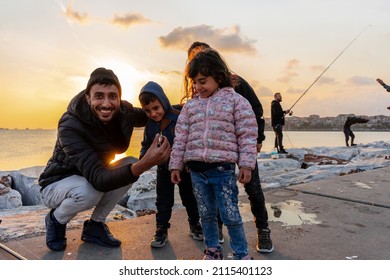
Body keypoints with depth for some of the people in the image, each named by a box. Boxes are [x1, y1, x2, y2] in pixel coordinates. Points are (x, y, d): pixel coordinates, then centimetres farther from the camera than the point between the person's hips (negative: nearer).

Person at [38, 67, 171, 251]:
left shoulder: (123, 111, -16)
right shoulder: (70, 126, -33)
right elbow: (98, 179, -42)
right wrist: (142, 166, -56)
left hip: (94, 173, 6)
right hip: (57, 185, -6)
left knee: (131, 163, -17)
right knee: (89, 190, -36)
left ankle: (95, 226, -1)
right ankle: (56, 220, 0)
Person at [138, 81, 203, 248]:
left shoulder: (179, 118, -23)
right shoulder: (150, 124, -4)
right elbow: (146, 145, 7)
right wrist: (142, 159, -9)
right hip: (163, 167, 4)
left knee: (188, 197, 12)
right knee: (163, 200, 10)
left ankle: (195, 225, 31)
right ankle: (161, 230, 21)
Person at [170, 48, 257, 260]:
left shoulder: (235, 100, -1)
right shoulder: (191, 104, 10)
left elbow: (248, 135, -3)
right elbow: (180, 136, 11)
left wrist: (246, 164, -8)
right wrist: (175, 165, 9)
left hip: (223, 167, -4)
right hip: (196, 169, 4)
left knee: (231, 215, 1)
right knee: (206, 214, 15)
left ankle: (242, 255, 19)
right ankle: (213, 249, 33)